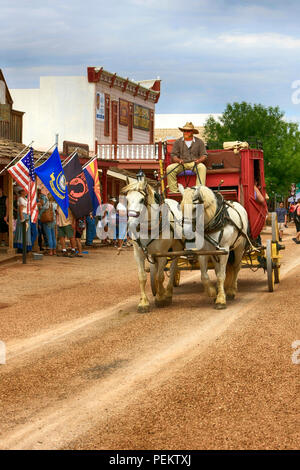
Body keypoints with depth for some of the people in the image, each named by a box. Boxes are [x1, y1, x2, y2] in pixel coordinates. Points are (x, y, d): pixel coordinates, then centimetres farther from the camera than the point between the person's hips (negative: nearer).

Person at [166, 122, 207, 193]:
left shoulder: (199, 142, 9)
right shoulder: (177, 142, 12)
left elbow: (204, 155, 6)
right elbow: (173, 155, 6)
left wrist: (199, 160, -18)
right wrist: (178, 160, -17)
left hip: (194, 163, -1)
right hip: (181, 164, 1)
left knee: (202, 167, -35)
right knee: (169, 168, -27)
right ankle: (173, 191, -27)